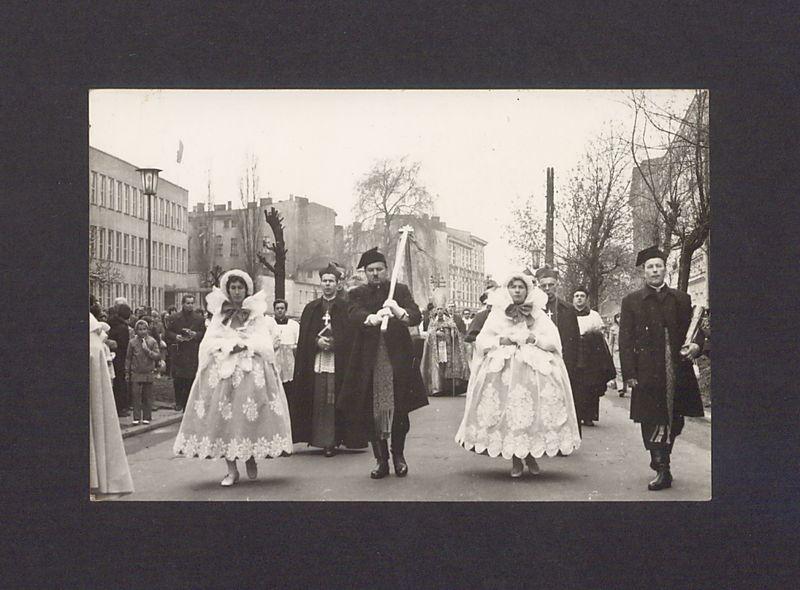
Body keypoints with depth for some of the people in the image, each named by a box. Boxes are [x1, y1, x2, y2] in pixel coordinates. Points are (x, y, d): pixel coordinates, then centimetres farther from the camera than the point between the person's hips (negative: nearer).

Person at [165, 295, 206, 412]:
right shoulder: (173, 318, 7)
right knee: (178, 379, -3)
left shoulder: (199, 318, 8)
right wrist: (176, 337, -13)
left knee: (191, 380, -1)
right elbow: (167, 333, 5)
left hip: (194, 354, 0)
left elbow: (204, 333, 6)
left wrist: (195, 335, -12)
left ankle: (187, 406, 7)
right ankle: (178, 401, 13)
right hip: (178, 353, 0)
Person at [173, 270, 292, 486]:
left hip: (252, 371, -1)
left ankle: (251, 458, 10)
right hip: (222, 370, 1)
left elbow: (264, 342, 1)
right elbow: (209, 342, 5)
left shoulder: (256, 314, 10)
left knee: (250, 416, -11)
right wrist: (229, 346, -10)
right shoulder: (219, 314, 15)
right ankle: (232, 470, -3)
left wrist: (244, 345, -12)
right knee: (223, 416, -7)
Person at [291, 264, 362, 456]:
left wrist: (333, 343, -16)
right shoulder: (311, 308, 14)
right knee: (317, 401, 0)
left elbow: (350, 336, -2)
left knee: (333, 402, -5)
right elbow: (304, 337, 9)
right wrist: (317, 342, -10)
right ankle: (318, 438, 6)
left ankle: (331, 441, -2)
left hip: (338, 363, -3)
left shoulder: (346, 308, 5)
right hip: (314, 362, 3)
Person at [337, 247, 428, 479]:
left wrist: (399, 312, -30)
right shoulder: (358, 294, 9)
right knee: (372, 412, 1)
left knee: (399, 410, 1)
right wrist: (373, 318, -35)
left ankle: (398, 455, 20)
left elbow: (416, 316, -8)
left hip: (397, 359, 0)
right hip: (369, 361, 0)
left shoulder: (400, 290, 8)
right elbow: (355, 315, -13)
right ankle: (381, 460, 12)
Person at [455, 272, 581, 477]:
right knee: (507, 412, -11)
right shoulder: (497, 314, 13)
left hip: (536, 368, 0)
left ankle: (531, 455, 4)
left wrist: (535, 339, -8)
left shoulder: (538, 314, 13)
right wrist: (501, 341, -6)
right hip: (503, 367, 0)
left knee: (534, 411, -12)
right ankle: (515, 459, -1)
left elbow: (554, 341, 7)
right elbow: (481, 342, 8)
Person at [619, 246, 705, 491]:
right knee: (652, 422, -3)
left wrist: (696, 344, -8)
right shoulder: (631, 301, 5)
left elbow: (695, 329, 16)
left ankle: (661, 461, 29)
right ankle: (661, 471, 4)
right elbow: (625, 340, 1)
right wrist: (629, 373, -7)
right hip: (647, 374, -2)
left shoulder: (681, 299, 12)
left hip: (678, 373, 3)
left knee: (675, 421, 9)